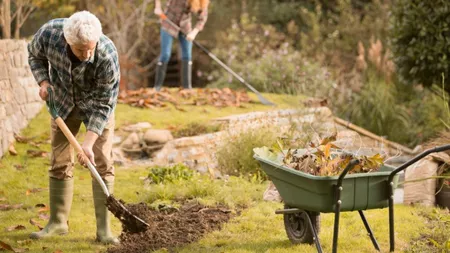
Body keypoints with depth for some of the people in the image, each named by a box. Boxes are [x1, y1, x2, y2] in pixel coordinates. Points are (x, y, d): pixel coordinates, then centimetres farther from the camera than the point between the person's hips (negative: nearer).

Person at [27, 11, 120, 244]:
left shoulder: (107, 56, -38)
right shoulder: (49, 33, -31)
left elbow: (104, 105, -28)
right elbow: (35, 55, -4)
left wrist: (88, 143, -33)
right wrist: (43, 81, -19)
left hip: (96, 106, -3)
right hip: (62, 102, 3)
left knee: (101, 163, -9)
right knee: (60, 162, 6)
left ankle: (103, 228, -5)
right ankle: (58, 222, 17)